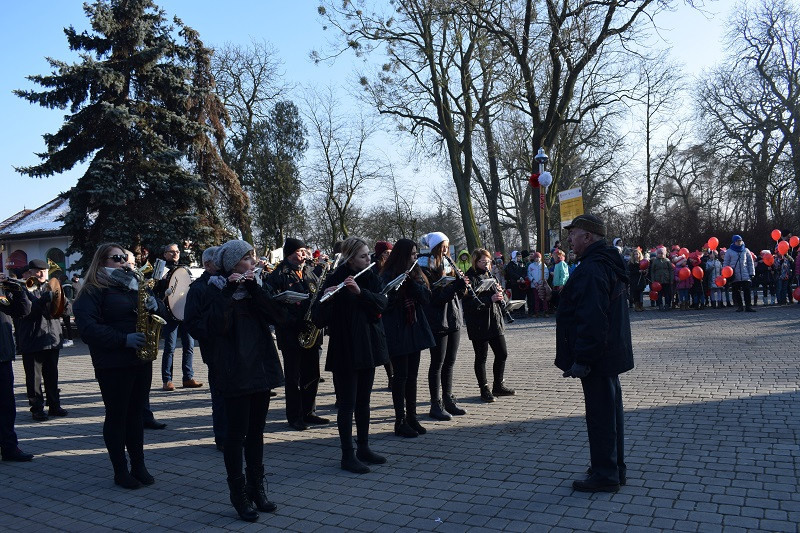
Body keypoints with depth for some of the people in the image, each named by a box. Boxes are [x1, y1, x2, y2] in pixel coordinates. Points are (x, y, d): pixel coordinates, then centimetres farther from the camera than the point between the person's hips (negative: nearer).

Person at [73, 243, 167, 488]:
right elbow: (87, 327, -17)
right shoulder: (93, 291, -6)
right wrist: (123, 339, -23)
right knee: (116, 416, 4)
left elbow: (162, 311, 17)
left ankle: (139, 466, 21)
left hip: (141, 360, 6)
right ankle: (120, 472, 16)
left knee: (136, 414, 12)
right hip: (113, 365, -6)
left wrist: (154, 305, -7)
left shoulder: (135, 284, 14)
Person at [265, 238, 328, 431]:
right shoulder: (278, 275, -7)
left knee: (312, 374, 13)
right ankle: (295, 417, 14)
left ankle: (309, 412, 26)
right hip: (291, 333, -6)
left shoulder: (310, 270, 12)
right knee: (294, 377, 3)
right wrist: (289, 320, -21)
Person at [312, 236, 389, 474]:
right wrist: (325, 299, -36)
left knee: (363, 401, 15)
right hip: (345, 350, -6)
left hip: (368, 348, 6)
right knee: (347, 403, 1)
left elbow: (382, 303, -11)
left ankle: (363, 448, 27)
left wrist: (360, 291, -25)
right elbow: (319, 319, -16)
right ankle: (347, 456, 10)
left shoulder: (371, 278, 6)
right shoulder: (335, 280, -11)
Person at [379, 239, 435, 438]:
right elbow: (385, 303, -18)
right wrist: (399, 284, -29)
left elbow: (426, 297, 0)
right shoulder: (388, 276, -10)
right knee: (401, 375, -2)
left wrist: (411, 281, -14)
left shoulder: (416, 273, 10)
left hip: (414, 330, 6)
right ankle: (400, 421, 7)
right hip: (397, 332, -6)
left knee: (412, 375, 11)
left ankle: (412, 417, 21)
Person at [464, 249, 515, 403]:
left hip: (495, 322, 8)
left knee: (502, 354, 11)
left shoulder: (490, 276, 14)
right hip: (479, 325, -8)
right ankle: (484, 389, 14)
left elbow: (502, 299, 19)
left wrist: (500, 293, -4)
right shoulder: (470, 278, -11)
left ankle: (498, 386, 26)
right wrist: (490, 299, -26)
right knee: (481, 357, 3)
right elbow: (470, 302, -21)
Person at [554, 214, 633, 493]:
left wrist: (582, 359, -24)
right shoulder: (608, 263, 13)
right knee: (610, 410, 18)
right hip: (610, 352, 11)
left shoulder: (592, 269, -22)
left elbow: (591, 320, -28)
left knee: (600, 414, -1)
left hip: (596, 357, -11)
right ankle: (615, 468, 30)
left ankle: (605, 475, 11)